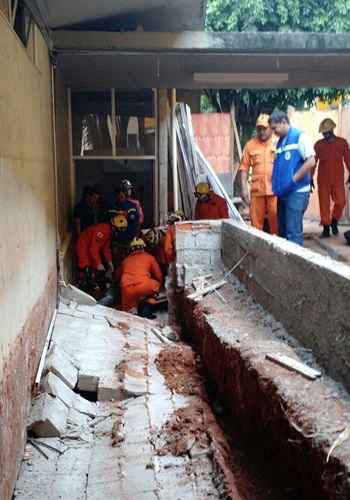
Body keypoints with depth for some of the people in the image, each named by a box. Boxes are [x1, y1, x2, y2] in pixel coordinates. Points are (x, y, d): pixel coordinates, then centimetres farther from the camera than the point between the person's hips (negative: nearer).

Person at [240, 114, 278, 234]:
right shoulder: (250, 145, 8)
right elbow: (244, 168, 8)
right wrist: (244, 188, 0)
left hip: (275, 189, -2)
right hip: (256, 190, 2)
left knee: (276, 223, 1)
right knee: (256, 223, 7)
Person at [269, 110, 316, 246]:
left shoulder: (299, 136, -7)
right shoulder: (280, 142, 15)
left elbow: (311, 162, -15)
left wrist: (292, 180, -14)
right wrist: (276, 185, 6)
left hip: (297, 192, -8)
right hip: (283, 193, 8)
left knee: (293, 232, -8)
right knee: (282, 231, 13)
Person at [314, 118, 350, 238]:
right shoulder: (318, 144, 4)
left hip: (338, 179, 0)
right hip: (323, 180, 0)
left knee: (340, 201, -9)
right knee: (324, 205, 1)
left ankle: (334, 221, 17)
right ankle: (326, 229, 10)